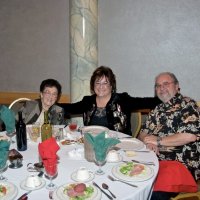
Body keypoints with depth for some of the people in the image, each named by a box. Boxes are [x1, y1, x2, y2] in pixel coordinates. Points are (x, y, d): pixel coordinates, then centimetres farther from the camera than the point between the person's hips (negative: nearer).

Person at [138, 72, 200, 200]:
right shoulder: (157, 110, 17)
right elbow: (142, 133, 18)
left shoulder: (187, 104, -4)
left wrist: (158, 141, -11)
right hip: (158, 161, 7)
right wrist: (149, 141, -6)